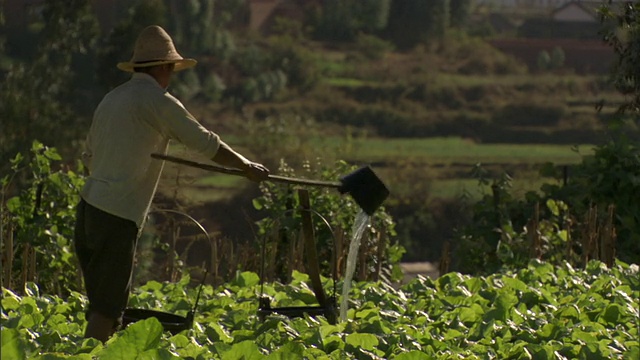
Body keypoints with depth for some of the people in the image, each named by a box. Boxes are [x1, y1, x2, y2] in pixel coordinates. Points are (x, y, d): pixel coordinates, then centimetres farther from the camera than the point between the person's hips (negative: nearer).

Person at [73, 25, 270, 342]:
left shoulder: (111, 99, 17)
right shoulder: (157, 101, -6)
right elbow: (206, 143, -1)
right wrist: (248, 167, 11)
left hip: (89, 206, 8)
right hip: (118, 216, -8)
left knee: (103, 303, 13)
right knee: (106, 309, -8)